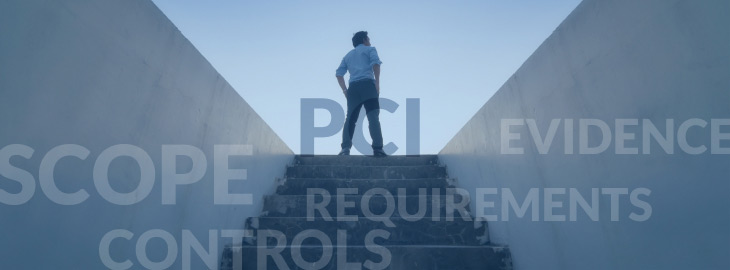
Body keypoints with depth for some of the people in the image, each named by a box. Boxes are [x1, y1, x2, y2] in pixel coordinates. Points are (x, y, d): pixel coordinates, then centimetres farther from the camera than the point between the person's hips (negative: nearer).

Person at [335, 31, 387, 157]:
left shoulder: (348, 55, 28)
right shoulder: (370, 49, 15)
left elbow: (339, 73, 16)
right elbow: (375, 63, -6)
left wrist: (345, 90, 12)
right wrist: (377, 83, -7)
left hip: (353, 88, 4)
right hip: (367, 85, -4)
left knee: (350, 119, 5)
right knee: (373, 117, -11)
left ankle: (345, 147, -9)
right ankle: (377, 148, -22)